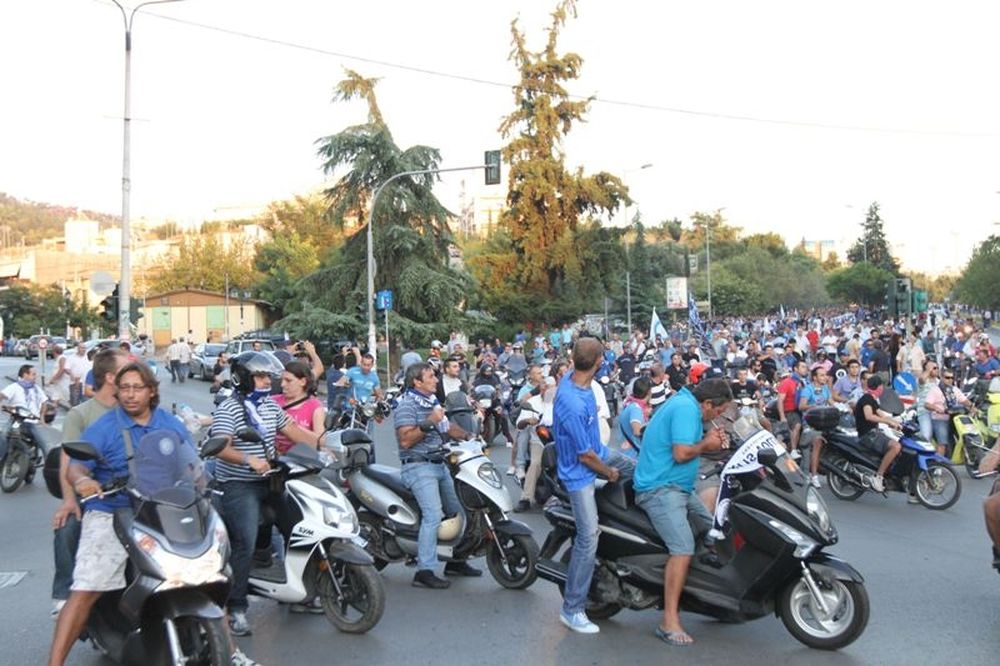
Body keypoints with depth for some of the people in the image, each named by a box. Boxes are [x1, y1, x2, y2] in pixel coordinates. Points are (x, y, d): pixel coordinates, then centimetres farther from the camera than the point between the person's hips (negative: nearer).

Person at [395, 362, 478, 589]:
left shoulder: (433, 401, 16)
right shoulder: (407, 404, -12)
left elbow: (446, 428, 19)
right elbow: (405, 440, -21)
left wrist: (468, 436, 4)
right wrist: (429, 423, -24)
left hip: (439, 465, 9)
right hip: (419, 467, -9)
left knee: (457, 511, 12)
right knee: (433, 514, -20)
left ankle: (455, 561, 25)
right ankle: (424, 571, -17)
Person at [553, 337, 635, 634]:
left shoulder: (571, 377, -10)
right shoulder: (573, 405, -37)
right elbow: (585, 456, -25)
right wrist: (609, 473, -6)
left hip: (598, 451, 9)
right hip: (580, 472, -9)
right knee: (588, 538, -6)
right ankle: (572, 609, 5)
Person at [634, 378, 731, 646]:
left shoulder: (684, 404, 16)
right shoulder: (686, 408, -16)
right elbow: (681, 453, -23)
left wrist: (707, 440, 6)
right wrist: (705, 445, -6)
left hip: (677, 487, 11)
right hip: (661, 488, -11)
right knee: (683, 549, -22)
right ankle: (670, 622, -21)